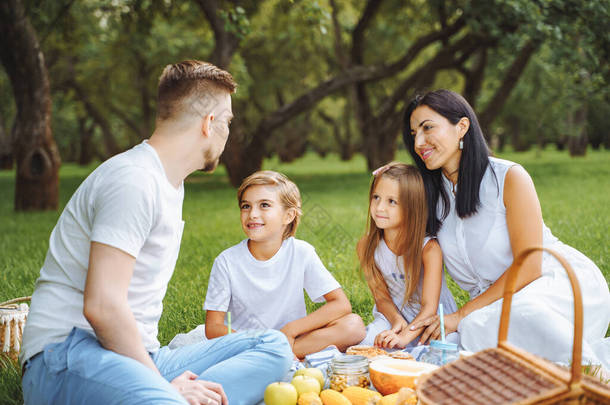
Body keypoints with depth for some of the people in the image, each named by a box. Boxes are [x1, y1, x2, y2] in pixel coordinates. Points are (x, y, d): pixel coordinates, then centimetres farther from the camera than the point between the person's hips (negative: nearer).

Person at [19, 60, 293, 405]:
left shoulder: (170, 183, 21)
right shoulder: (134, 179, -13)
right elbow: (102, 306, -21)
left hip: (135, 354, 11)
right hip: (70, 354, -11)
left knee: (273, 346, -4)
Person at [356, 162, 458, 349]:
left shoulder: (429, 248, -21)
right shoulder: (366, 246, -10)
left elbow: (429, 306, -22)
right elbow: (381, 296, -2)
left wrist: (404, 337, -38)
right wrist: (396, 319, -24)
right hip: (394, 317, 2)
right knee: (364, 342, -28)